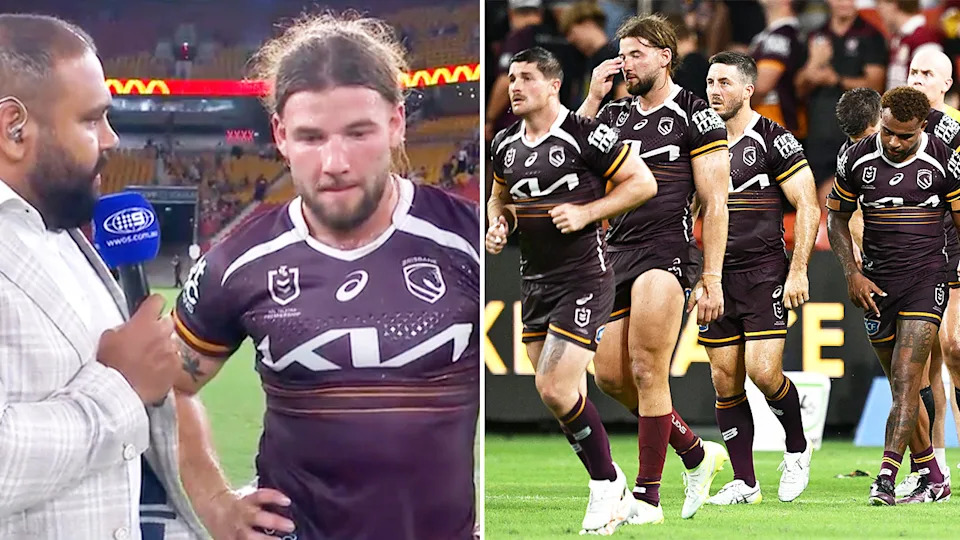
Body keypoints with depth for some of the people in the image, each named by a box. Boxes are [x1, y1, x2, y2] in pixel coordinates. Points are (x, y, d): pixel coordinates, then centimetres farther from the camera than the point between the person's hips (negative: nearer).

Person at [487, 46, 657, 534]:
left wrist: (586, 212, -17)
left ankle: (606, 488, 4)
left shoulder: (585, 136, -13)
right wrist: (498, 224, 4)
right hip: (534, 279, 8)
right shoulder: (505, 144, 8)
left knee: (556, 390, -15)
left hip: (583, 278, -8)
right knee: (555, 392, 9)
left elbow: (643, 183, -9)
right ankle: (614, 493, 22)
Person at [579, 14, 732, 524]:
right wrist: (593, 97, 2)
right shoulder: (615, 114, 16)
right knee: (610, 375, 5)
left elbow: (715, 203, -5)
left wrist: (711, 278, -9)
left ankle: (648, 496, -7)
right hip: (617, 253, 7)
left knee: (647, 371, -12)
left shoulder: (696, 117, -3)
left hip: (667, 252, -7)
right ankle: (696, 453, 23)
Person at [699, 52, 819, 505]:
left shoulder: (774, 140, -7)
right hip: (716, 275, 5)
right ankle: (744, 482, 7)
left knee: (762, 371, -15)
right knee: (725, 380, 1)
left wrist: (798, 271, -14)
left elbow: (808, 207, -7)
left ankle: (797, 447, 11)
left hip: (765, 273, -5)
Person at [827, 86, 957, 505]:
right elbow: (836, 215, 10)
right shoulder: (857, 159, -1)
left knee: (904, 378, -16)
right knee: (902, 385, 9)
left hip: (926, 278, -3)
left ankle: (886, 479, -24)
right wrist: (852, 274, 0)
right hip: (877, 283, 3)